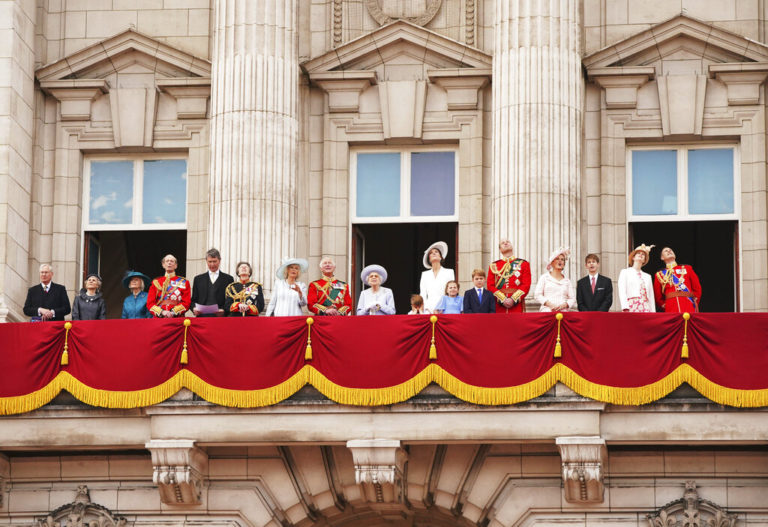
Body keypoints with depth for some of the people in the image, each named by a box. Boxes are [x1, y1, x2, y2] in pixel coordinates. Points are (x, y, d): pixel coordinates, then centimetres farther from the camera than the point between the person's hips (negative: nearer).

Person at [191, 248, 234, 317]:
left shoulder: (228, 279, 10)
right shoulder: (198, 279, 17)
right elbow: (193, 300, 16)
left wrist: (224, 311, -14)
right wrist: (194, 308, -6)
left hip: (220, 317, -2)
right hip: (202, 316, 2)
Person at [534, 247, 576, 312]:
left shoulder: (567, 281, 18)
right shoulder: (544, 277, 12)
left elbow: (572, 299, 14)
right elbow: (537, 295, 5)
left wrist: (564, 305, -7)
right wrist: (549, 304, -9)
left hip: (563, 311, 2)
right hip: (547, 311, -2)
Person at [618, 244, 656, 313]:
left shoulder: (647, 276, 24)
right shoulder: (625, 272, 13)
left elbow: (651, 296, 19)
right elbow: (622, 292, 0)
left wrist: (653, 312, 7)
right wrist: (625, 308, -15)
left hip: (646, 307, 3)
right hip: (632, 307, -3)